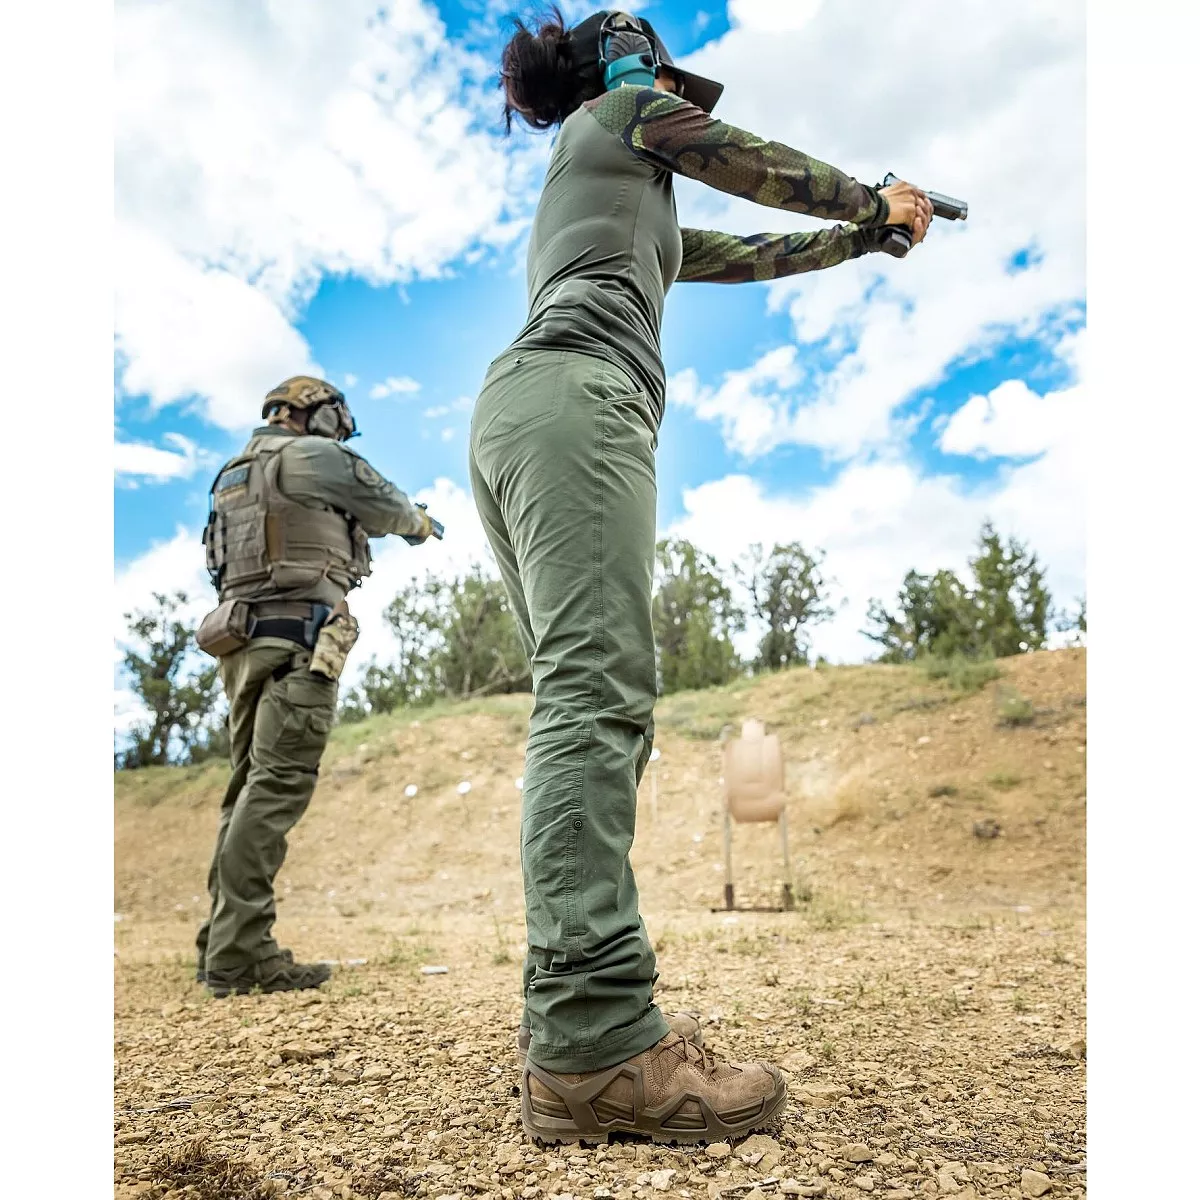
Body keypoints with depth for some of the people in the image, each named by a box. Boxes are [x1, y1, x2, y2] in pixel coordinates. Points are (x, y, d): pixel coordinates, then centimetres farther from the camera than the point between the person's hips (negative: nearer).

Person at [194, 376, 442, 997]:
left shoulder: (236, 474, 25)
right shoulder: (310, 456, 0)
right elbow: (383, 504, 10)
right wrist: (421, 523, 30)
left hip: (244, 641, 9)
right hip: (297, 636, -9)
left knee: (250, 789, 9)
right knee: (278, 784, -13)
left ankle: (221, 947, 10)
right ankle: (238, 954, -16)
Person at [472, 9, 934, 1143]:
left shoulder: (633, 205, 41)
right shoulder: (621, 111, 20)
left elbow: (744, 256, 43)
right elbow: (771, 172, 21)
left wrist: (861, 239, 50)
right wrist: (880, 204, 38)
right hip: (573, 396, -9)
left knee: (590, 701, -3)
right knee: (598, 689, -23)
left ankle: (567, 1009, -6)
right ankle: (593, 1046, -29)